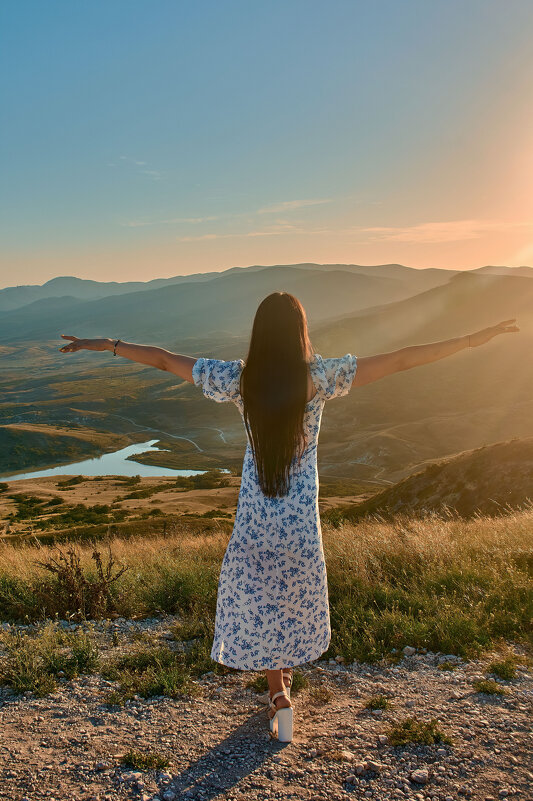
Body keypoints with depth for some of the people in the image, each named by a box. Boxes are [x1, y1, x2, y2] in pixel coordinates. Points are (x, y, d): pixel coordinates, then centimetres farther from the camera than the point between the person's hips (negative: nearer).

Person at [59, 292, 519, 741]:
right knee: (296, 594, 23)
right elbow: (401, 360, -14)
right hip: (302, 514, 0)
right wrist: (473, 340, -8)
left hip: (255, 513, 0)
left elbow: (163, 359, -3)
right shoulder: (320, 377, -15)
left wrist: (107, 345, 10)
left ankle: (279, 695, 14)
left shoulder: (239, 379, -12)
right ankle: (285, 671, 42)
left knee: (257, 598, 17)